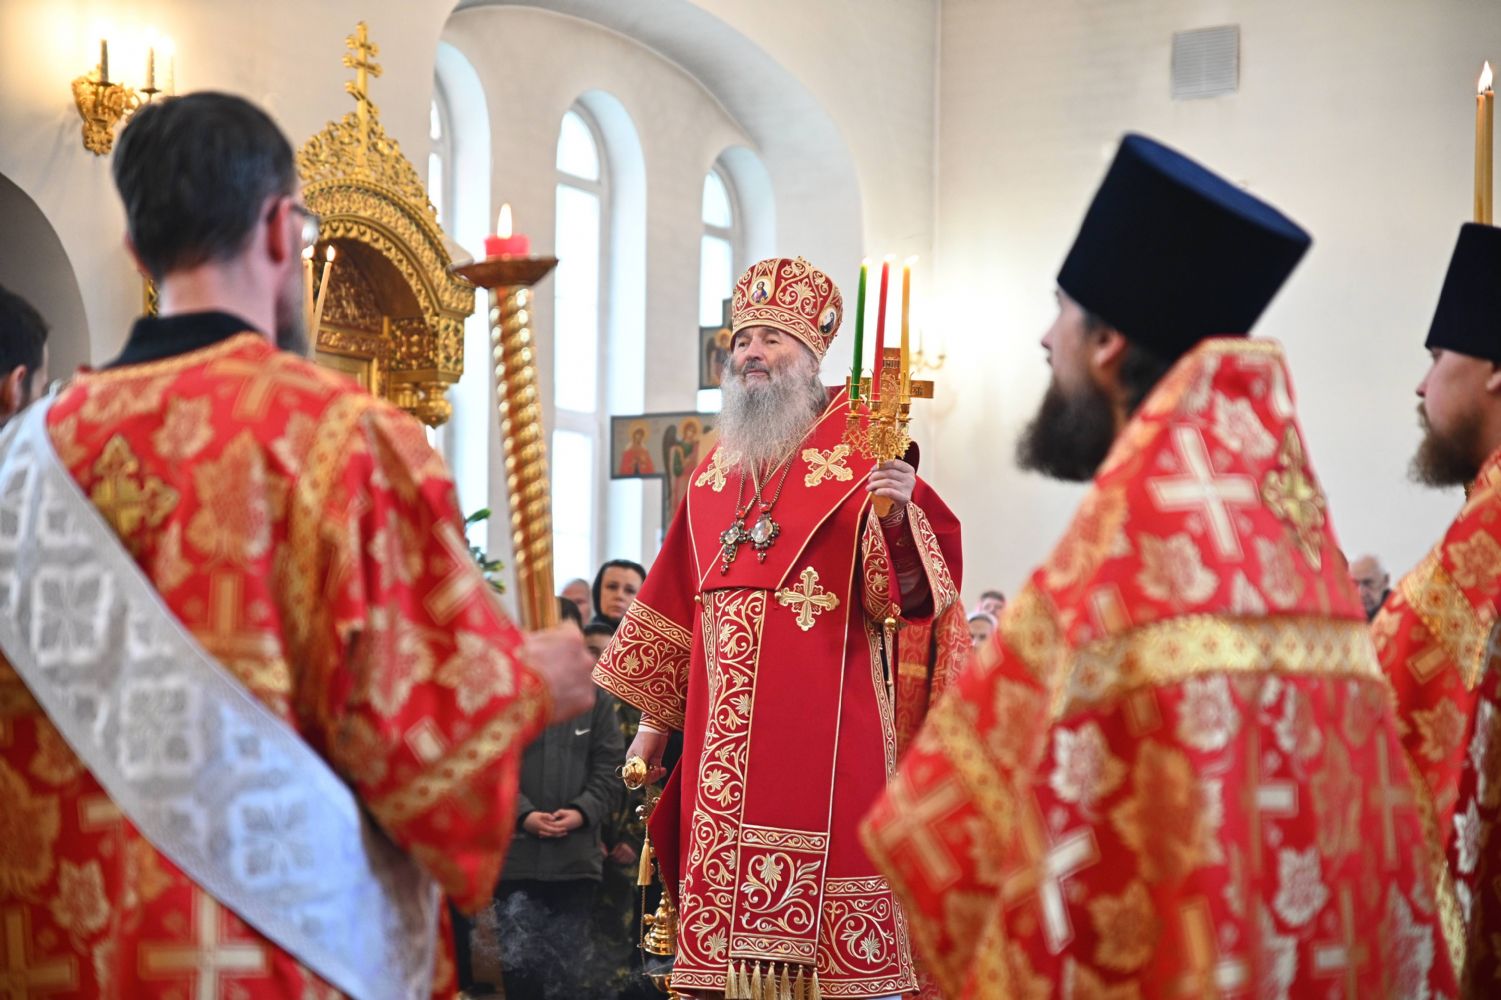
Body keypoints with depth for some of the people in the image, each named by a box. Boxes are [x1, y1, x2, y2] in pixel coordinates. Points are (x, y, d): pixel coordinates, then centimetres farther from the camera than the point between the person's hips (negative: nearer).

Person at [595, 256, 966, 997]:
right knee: (726, 904, 4)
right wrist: (653, 718, 18)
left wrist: (896, 516, -28)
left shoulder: (858, 455, 1)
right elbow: (677, 600, 19)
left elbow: (914, 585, -8)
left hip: (827, 732, -5)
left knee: (831, 915, -7)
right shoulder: (714, 472, 17)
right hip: (724, 738, 5)